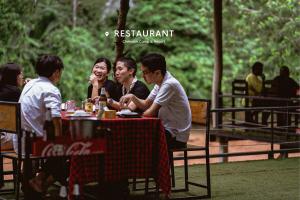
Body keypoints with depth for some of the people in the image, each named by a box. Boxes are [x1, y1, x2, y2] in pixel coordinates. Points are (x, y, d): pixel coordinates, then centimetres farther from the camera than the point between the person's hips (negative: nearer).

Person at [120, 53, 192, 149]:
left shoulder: (169, 84, -22)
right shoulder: (160, 82, 6)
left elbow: (151, 112, -23)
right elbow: (145, 105, 12)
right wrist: (133, 97, -6)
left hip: (176, 136, -8)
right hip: (168, 130, 8)